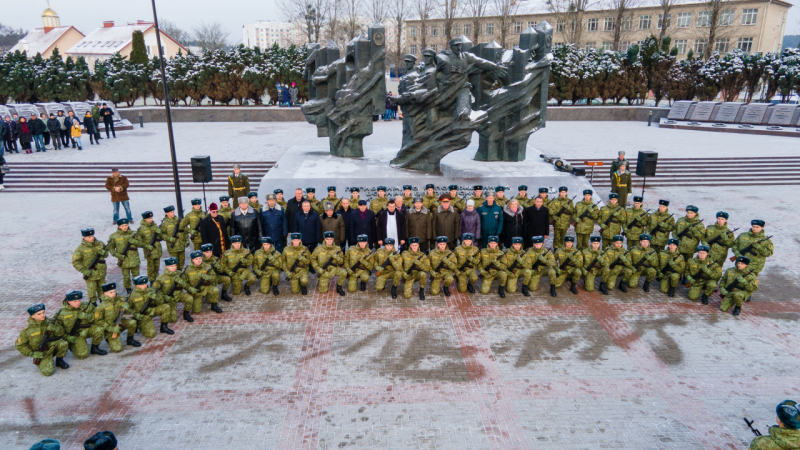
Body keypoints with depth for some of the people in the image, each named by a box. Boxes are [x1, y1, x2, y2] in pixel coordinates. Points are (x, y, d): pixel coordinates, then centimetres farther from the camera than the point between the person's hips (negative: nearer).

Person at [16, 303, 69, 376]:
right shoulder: (27, 330, -14)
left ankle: (59, 360, 0)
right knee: (47, 372, -21)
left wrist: (54, 329, -24)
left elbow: (61, 333, -1)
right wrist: (32, 353, -12)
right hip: (41, 353, -2)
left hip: (52, 346, 2)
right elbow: (19, 345, -3)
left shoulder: (49, 322, -7)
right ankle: (40, 363, 15)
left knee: (63, 343, -31)